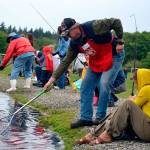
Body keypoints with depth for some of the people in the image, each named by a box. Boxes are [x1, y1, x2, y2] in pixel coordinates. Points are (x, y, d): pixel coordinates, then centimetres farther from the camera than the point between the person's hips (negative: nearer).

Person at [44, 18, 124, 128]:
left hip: (112, 55, -7)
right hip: (95, 62, 7)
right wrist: (53, 78, -6)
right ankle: (85, 118, 10)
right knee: (86, 88, 2)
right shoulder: (74, 44, -7)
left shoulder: (94, 27, -28)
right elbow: (66, 62, -2)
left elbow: (116, 22, -21)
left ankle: (100, 118, -4)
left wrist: (120, 41, -19)